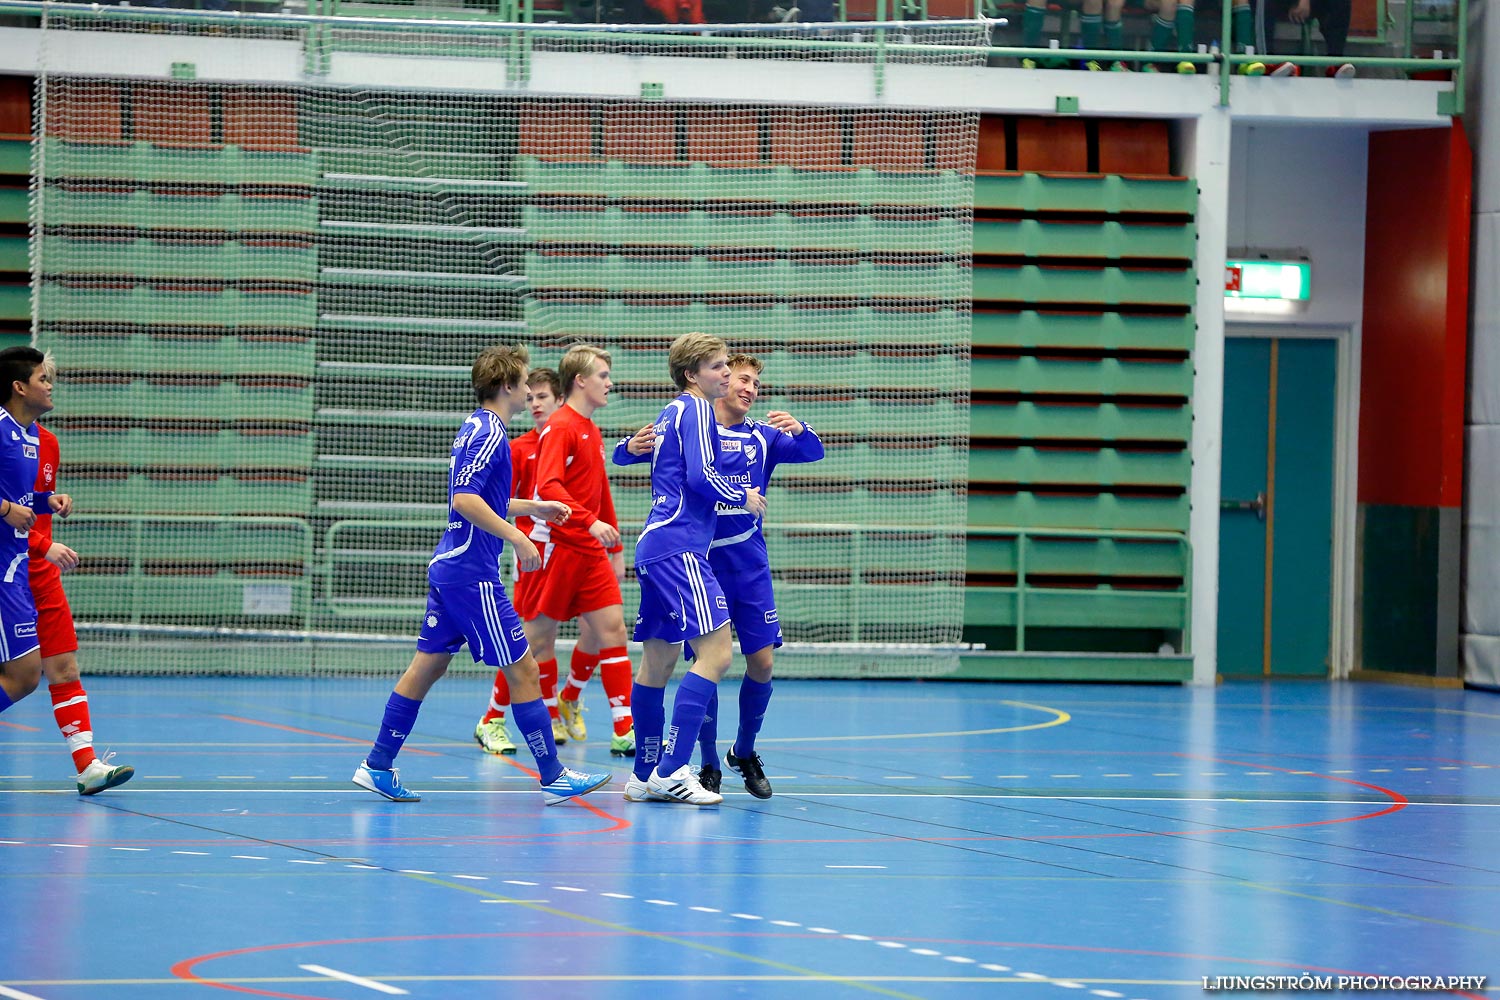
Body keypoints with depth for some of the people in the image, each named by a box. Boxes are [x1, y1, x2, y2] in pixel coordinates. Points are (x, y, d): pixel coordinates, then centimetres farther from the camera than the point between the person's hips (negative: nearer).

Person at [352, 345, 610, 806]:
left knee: (428, 664, 12)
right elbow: (465, 500, -24)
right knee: (522, 669, -5)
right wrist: (517, 537, -23)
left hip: (449, 566, 10)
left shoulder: (476, 428, 16)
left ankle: (378, 766, 12)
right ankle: (553, 777, -1)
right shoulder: (489, 432, -15)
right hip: (473, 573, -10)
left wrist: (533, 506, 25)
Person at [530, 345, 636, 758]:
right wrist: (590, 522, -35)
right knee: (539, 634, -1)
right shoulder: (560, 427, -12)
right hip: (557, 545, -8)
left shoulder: (592, 431, 16)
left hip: (589, 549, 8)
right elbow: (549, 487, -25)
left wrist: (615, 547, 24)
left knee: (610, 627, -2)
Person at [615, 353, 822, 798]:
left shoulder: (763, 437, 9)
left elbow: (812, 452, -4)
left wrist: (799, 429, -26)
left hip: (750, 567, 3)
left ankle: (744, 753, 21)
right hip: (700, 560, -3)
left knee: (762, 663, -1)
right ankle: (709, 765, 8)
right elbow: (625, 455, -3)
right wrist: (633, 446, -28)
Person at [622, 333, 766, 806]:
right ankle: (671, 770, -22)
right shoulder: (696, 410, -7)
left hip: (655, 548, 10)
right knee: (715, 652, -16)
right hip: (679, 547, -10)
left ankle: (645, 776, 16)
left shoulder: (670, 413, 20)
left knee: (658, 660, 13)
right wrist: (744, 496, 0)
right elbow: (701, 476, -18)